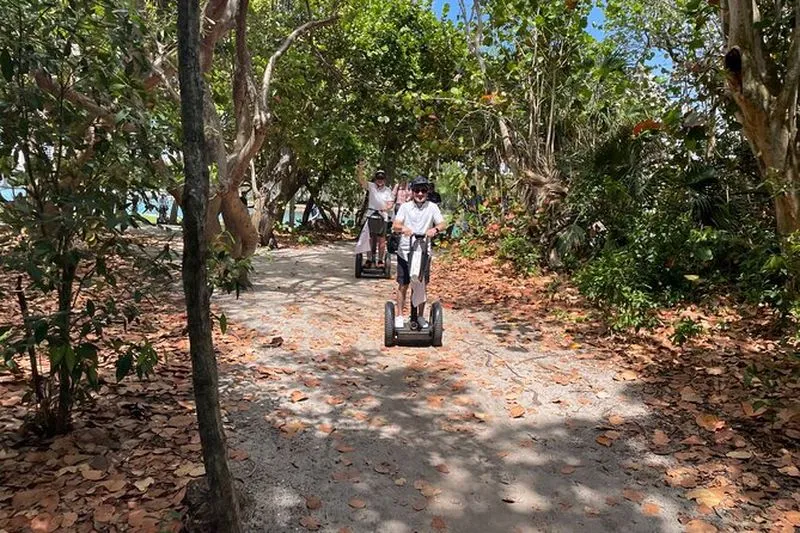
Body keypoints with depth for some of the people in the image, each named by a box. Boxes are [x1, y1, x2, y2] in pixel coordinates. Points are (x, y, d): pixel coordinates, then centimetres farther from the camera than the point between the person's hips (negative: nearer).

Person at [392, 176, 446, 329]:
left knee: (422, 286, 10)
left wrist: (435, 229, -31)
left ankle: (420, 316, 26)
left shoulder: (432, 207, 0)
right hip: (405, 251, -1)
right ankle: (399, 316, 21)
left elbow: (442, 224, -9)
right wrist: (402, 228, -36)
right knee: (403, 286, 7)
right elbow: (395, 226, -13)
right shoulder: (405, 207, -2)